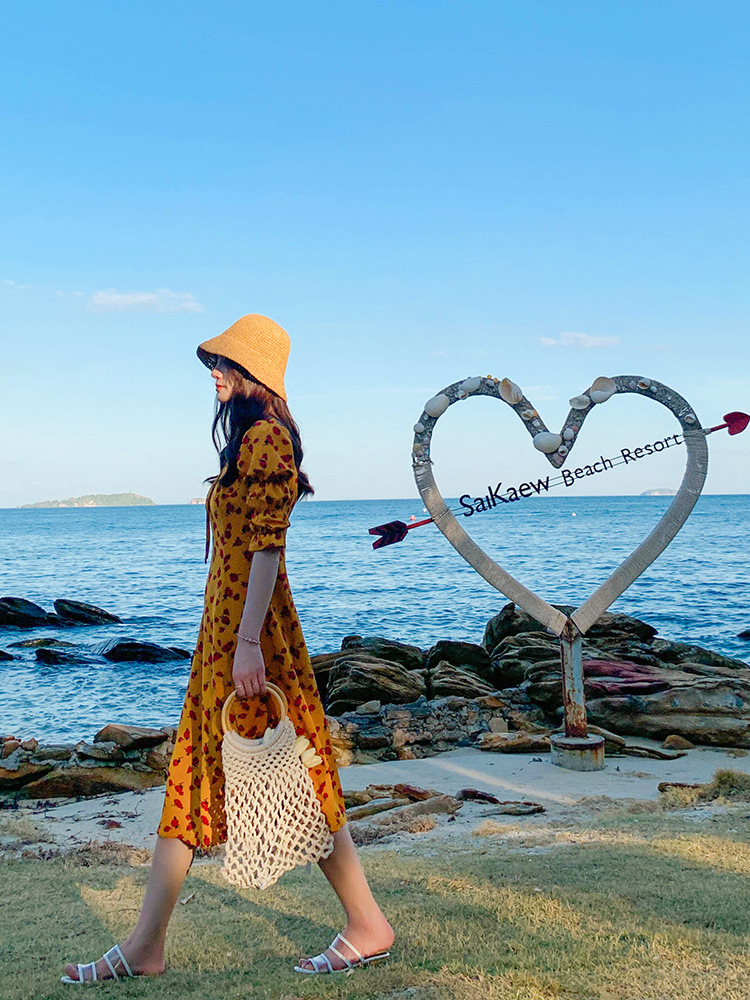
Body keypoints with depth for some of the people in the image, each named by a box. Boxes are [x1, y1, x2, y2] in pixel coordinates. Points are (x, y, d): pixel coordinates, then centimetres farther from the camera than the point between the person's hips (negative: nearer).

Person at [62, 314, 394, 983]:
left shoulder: (265, 440, -14)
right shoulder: (251, 440, 17)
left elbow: (266, 547, -21)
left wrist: (248, 643, -24)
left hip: (250, 627, -10)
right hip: (224, 627, 10)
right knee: (193, 775, 10)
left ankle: (369, 926, 13)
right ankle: (146, 945, 18)